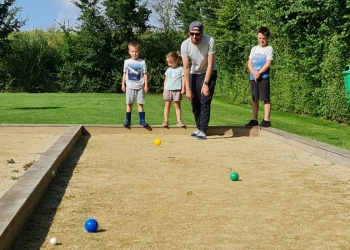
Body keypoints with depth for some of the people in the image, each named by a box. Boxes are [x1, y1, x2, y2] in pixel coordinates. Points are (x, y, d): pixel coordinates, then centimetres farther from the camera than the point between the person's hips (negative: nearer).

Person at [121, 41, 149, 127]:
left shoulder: (142, 62, -1)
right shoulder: (127, 62, 5)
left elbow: (145, 74, 1)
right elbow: (124, 74, 11)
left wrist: (146, 85, -3)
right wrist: (123, 84, 8)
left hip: (140, 86, -2)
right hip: (129, 86, 2)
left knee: (140, 103, 0)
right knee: (129, 104, 6)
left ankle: (142, 120, 4)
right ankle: (127, 120, 11)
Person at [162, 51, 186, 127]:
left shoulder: (181, 69, 2)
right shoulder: (168, 70, 13)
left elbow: (183, 79, -1)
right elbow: (166, 80, 16)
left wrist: (183, 88, -8)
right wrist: (164, 90, 13)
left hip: (177, 90, -3)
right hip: (168, 89, 3)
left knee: (177, 105, 1)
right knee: (167, 105, 3)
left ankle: (179, 120, 4)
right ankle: (166, 120, 5)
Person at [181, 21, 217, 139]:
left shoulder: (210, 41, -26)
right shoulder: (185, 45, -20)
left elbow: (210, 64, -24)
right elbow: (186, 68, -20)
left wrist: (205, 84, -27)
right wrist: (187, 88, -25)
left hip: (209, 73, -3)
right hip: (194, 73, 3)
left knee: (205, 102, -14)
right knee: (194, 103, 7)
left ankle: (203, 131, -13)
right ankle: (199, 128, 23)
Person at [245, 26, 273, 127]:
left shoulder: (269, 49, -1)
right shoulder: (254, 49, 14)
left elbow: (268, 63, -10)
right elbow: (249, 62, 7)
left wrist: (259, 73, -16)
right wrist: (254, 72, -10)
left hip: (263, 77, -5)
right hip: (253, 77, 5)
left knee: (265, 99, -5)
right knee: (254, 99, 10)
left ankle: (266, 120, -3)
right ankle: (254, 120, 16)